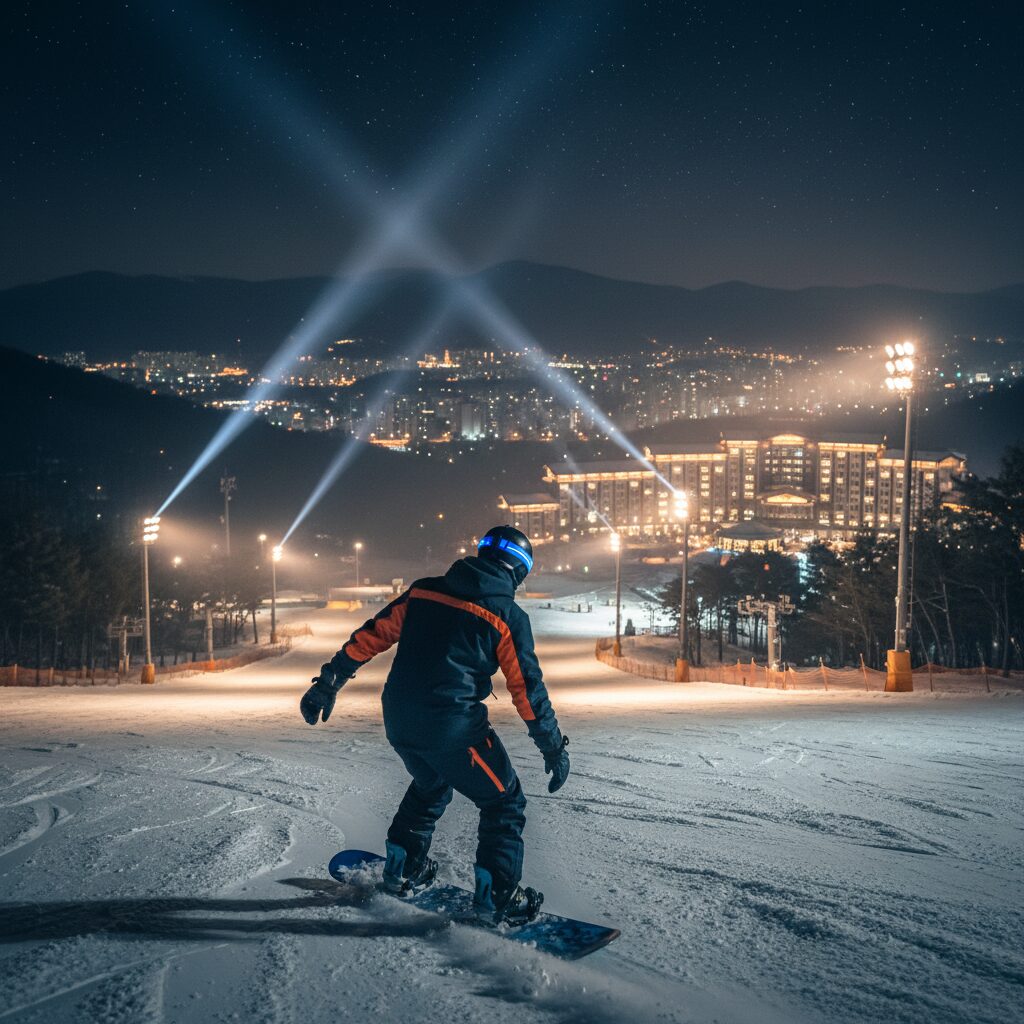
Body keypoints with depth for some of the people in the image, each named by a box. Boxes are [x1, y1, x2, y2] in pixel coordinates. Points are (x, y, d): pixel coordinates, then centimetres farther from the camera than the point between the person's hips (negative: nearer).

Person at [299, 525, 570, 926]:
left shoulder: (423, 591, 10)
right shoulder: (508, 617, -3)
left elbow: (371, 636, 11)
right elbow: (528, 688, -2)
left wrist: (328, 683, 18)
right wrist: (554, 748, 7)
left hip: (397, 716, 6)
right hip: (452, 725, -6)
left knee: (431, 785, 33)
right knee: (504, 801, 13)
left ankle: (403, 869, 38)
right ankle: (496, 896, 10)